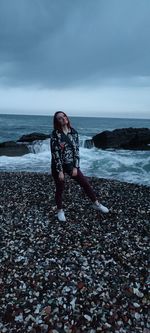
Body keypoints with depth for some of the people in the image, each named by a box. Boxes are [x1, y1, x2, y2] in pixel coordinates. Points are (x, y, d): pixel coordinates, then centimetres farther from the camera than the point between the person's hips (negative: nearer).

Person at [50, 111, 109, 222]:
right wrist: (60, 171, -17)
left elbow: (76, 150, -1)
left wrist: (75, 167, -6)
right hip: (58, 166, -4)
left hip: (71, 164, 4)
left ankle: (96, 204, 27)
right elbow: (55, 154, -16)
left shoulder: (74, 132, -1)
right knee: (60, 189, 8)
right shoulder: (55, 134, -14)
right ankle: (60, 211, 30)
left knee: (85, 183, 8)